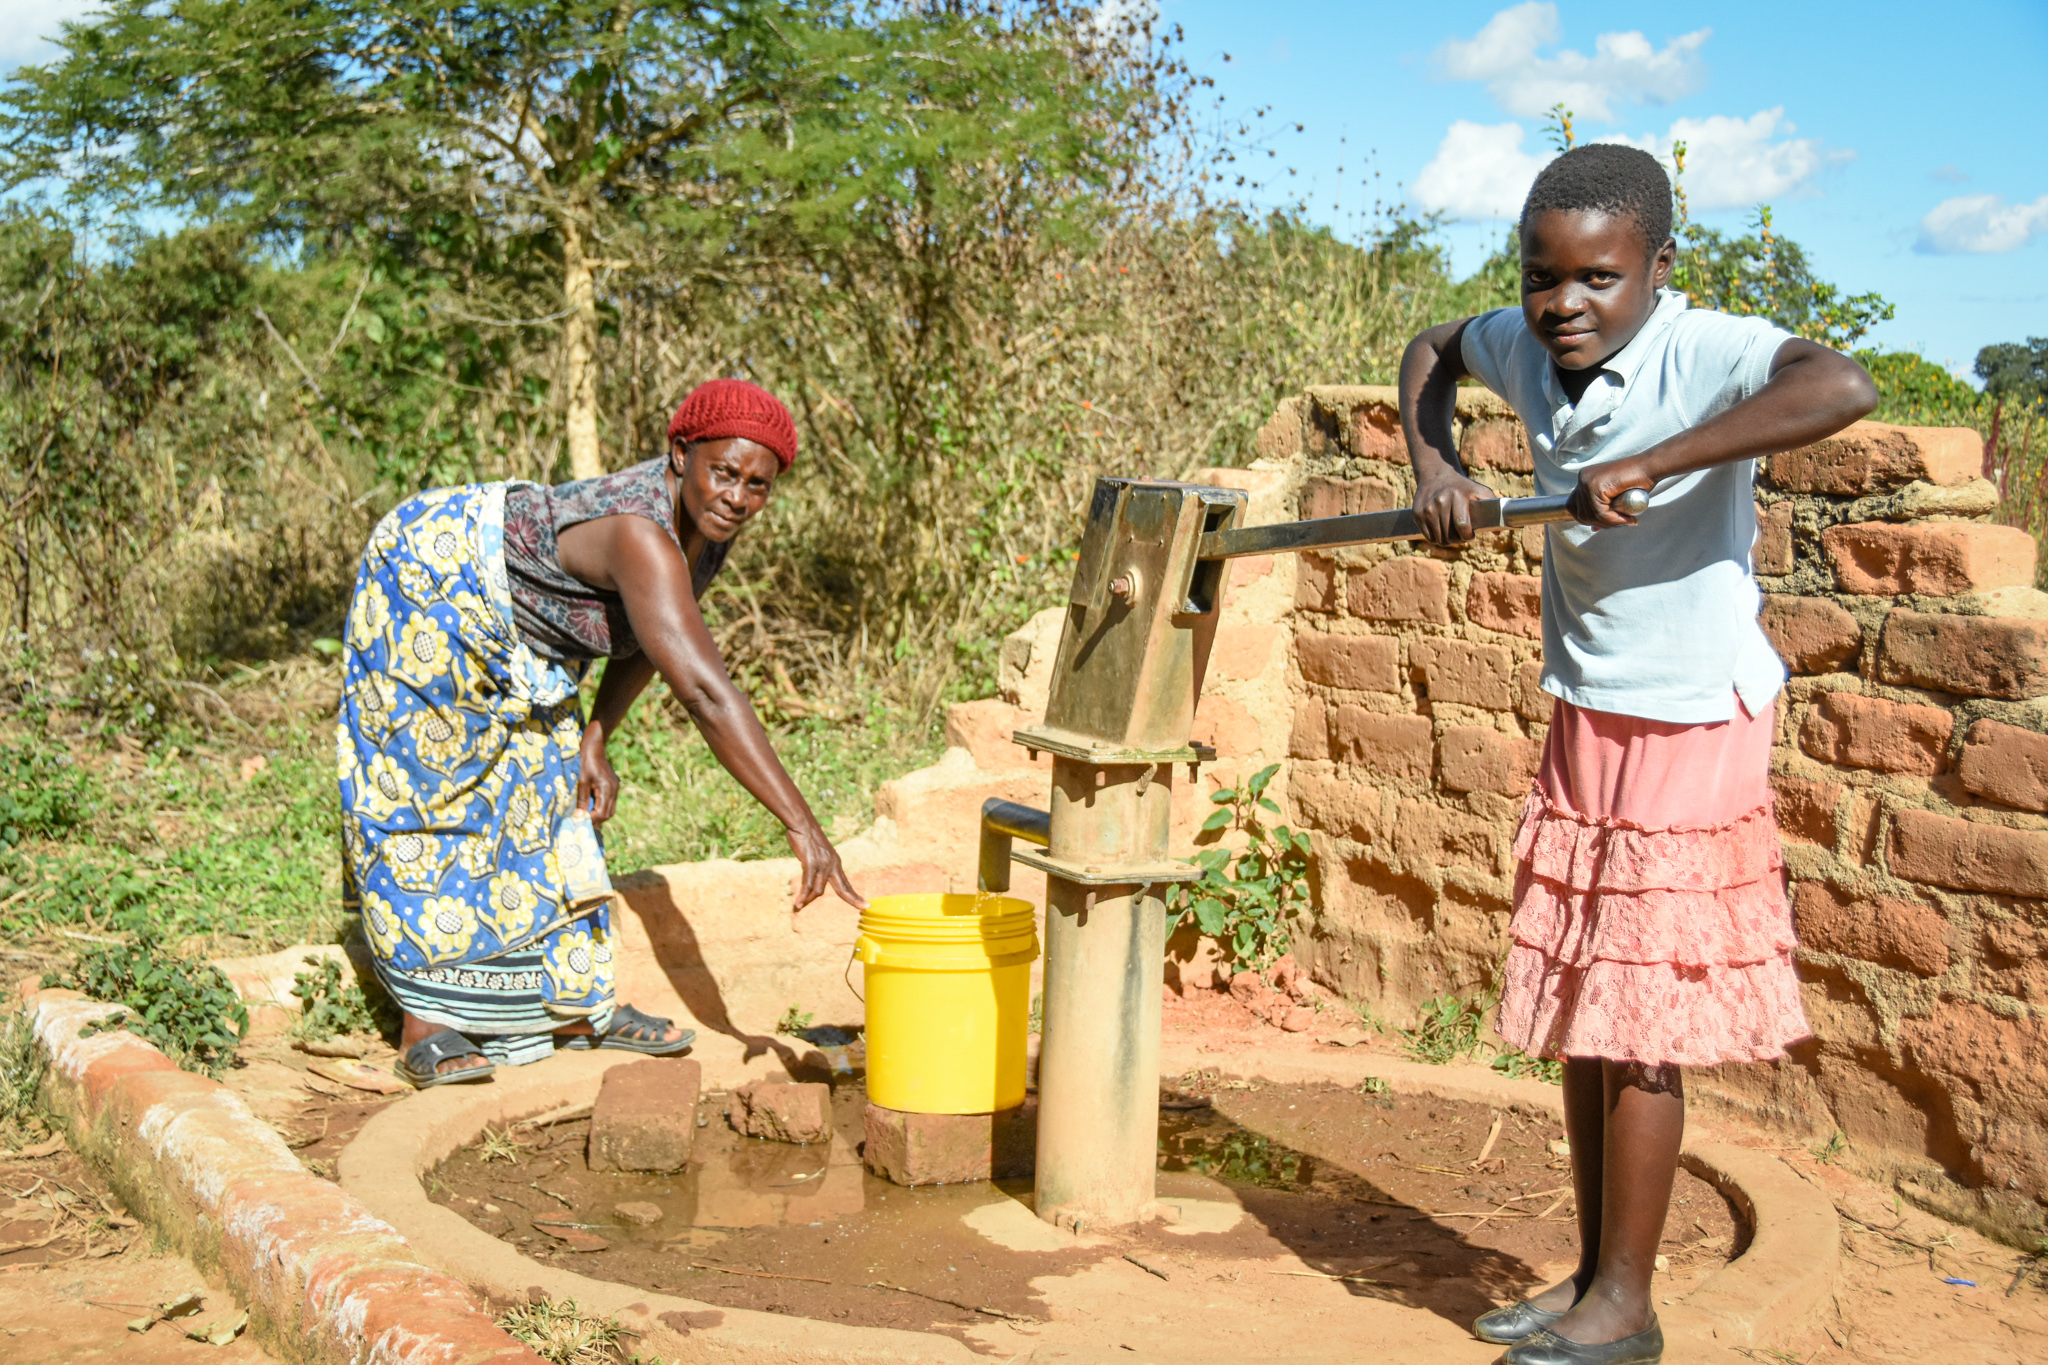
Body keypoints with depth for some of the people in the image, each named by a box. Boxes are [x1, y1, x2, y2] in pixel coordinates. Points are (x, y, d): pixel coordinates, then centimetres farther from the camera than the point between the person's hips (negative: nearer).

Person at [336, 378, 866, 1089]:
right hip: (428, 578, -9)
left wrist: (594, 740, -7)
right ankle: (425, 1029, -6)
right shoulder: (644, 536, -39)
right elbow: (706, 692, -48)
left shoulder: (700, 521, -12)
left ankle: (577, 1003, 19)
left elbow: (649, 640, 5)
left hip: (498, 624, 9)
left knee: (543, 785, 10)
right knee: (436, 789, -10)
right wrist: (803, 827, -51)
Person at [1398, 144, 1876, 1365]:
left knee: (1639, 1032, 0)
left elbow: (1845, 386, -41)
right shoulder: (1530, 348, 0)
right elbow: (1432, 350, 21)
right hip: (1584, 722, 8)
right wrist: (1435, 465, 3)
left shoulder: (1708, 352, -21)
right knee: (1580, 1017, 14)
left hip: (1692, 728, -7)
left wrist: (1649, 465, -39)